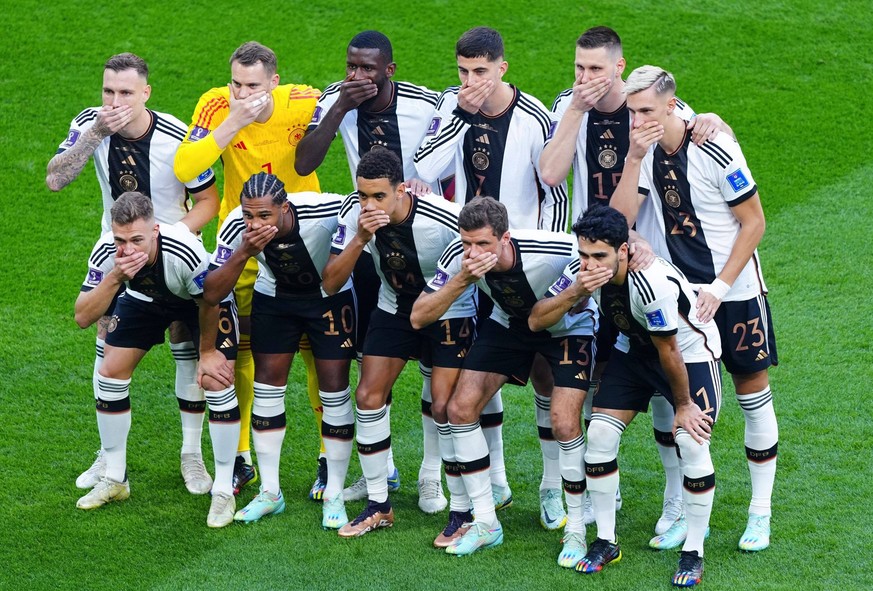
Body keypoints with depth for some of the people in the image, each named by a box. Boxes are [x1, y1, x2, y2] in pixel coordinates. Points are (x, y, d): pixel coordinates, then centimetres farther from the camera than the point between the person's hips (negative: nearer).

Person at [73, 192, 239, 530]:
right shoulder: (106, 252, -32)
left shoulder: (185, 251, -43)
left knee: (217, 380, -17)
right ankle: (114, 480, 15)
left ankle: (224, 491, -4)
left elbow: (209, 302, -23)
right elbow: (83, 318, -31)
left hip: (202, 298, -4)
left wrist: (208, 352, -8)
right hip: (145, 298, 4)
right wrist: (114, 278, -46)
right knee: (111, 373, -3)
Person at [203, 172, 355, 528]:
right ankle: (270, 492, 13)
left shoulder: (323, 211, -36)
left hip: (330, 296, -2)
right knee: (267, 385, 1)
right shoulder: (236, 227, -28)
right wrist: (244, 253, -41)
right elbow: (212, 294, -29)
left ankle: (334, 496, 7)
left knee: (334, 388, -5)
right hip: (274, 297, 3)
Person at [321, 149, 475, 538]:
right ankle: (378, 506, 11)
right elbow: (331, 284, -20)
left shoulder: (445, 220, -32)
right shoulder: (354, 214, -19)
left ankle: (463, 512, 1)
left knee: (446, 408, -13)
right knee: (367, 397, -2)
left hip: (449, 313, -5)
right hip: (393, 309, 5)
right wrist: (360, 239, -33)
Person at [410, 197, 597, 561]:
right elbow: (418, 318, -27)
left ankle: (575, 530, 1)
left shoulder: (555, 251, -38)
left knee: (564, 423, -19)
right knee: (461, 408, -6)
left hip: (569, 326, -4)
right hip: (509, 323, 4)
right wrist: (462, 280, -40)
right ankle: (485, 523, 7)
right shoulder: (460, 256, -27)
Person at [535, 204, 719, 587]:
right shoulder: (585, 272, -20)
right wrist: (575, 292, -35)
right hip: (634, 350, 6)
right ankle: (606, 542, 9)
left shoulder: (653, 282, -38)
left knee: (692, 443, -20)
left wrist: (684, 405, -13)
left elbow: (669, 351, -25)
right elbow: (536, 320, -18)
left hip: (691, 349, -6)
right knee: (600, 434, -6)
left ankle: (693, 554, -3)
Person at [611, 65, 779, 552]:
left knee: (753, 392, 2)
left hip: (734, 291, -5)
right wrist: (635, 159, -19)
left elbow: (754, 222, -12)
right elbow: (620, 219, -9)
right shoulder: (646, 151, -2)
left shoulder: (715, 150, -18)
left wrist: (720, 287, -15)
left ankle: (761, 513, 11)